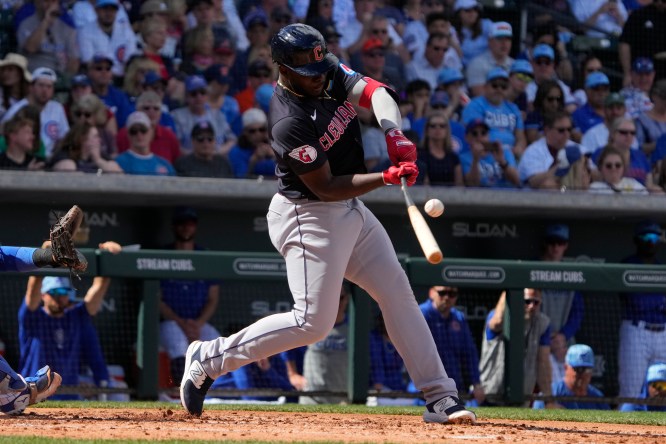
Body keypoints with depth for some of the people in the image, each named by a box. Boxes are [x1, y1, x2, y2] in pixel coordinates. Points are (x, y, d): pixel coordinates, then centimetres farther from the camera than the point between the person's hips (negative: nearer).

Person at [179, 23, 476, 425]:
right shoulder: (289, 123, -26)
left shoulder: (330, 72, -3)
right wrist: (387, 178, -29)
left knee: (398, 293, 6)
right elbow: (327, 188, -22)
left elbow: (375, 93, -11)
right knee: (313, 323, -12)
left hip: (351, 211, 9)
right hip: (308, 217, -9)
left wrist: (395, 135, -30)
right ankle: (209, 359, 1)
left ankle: (440, 398, 9)